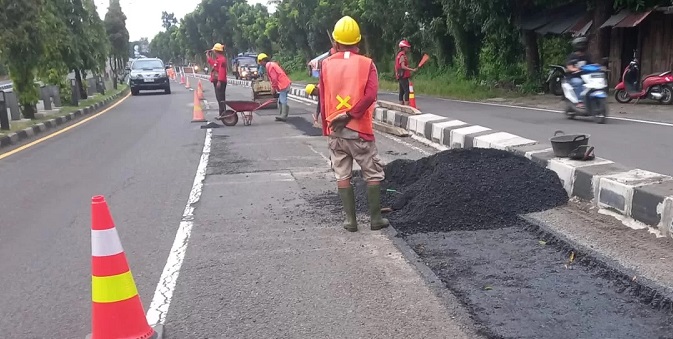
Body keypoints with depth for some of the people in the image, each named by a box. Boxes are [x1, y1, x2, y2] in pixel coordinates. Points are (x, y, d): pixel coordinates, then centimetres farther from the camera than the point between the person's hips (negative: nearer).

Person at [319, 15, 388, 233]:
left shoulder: (326, 64, 3)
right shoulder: (366, 63, -3)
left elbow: (323, 101, 5)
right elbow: (370, 95, -19)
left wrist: (327, 129, 13)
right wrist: (350, 114, -15)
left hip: (335, 131, 2)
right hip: (359, 130, -2)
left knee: (342, 176, 9)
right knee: (373, 174, 10)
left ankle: (350, 220, 11)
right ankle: (375, 219, 12)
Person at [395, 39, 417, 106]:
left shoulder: (399, 55, 19)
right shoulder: (402, 55, -12)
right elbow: (403, 66, -22)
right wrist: (412, 70, -27)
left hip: (400, 76, 11)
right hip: (403, 76, -11)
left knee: (402, 91, 11)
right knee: (407, 91, -14)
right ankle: (407, 105, -20)